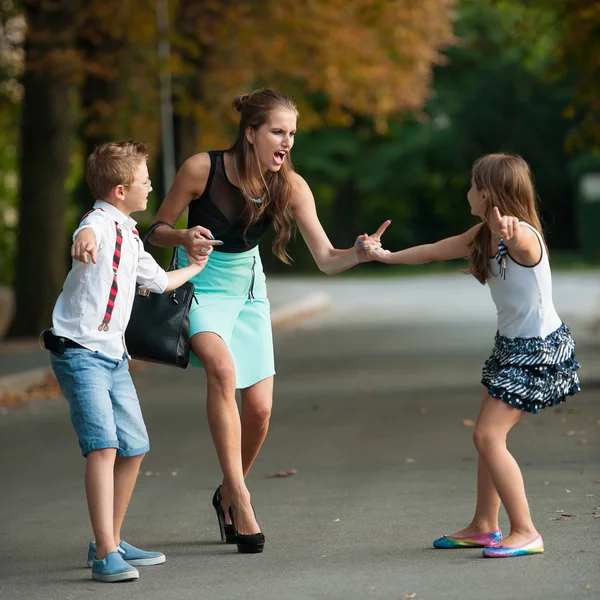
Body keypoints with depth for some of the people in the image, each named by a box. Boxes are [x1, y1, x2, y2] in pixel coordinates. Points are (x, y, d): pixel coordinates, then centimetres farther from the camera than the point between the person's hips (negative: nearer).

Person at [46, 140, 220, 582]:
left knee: (134, 447, 10)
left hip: (114, 356, 9)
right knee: (103, 445, -19)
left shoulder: (131, 238, 18)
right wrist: (84, 240, -62)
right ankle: (105, 554, -21)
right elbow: (88, 232, -39)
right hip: (80, 352, -9)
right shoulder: (101, 223, -11)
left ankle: (112, 542, 23)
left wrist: (195, 269, 52)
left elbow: (158, 281, 37)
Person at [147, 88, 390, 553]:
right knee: (223, 368, -32)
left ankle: (228, 494, 28)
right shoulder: (202, 169, -22)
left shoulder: (290, 186, -16)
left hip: (249, 293, 3)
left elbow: (327, 260, -19)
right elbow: (158, 230, -10)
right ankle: (240, 500, -28)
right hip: (200, 289, -3)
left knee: (259, 409, -2)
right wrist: (184, 238, -31)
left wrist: (358, 254, -40)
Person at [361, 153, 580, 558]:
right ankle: (484, 526, 26)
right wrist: (386, 255, 23)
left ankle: (526, 532, -12)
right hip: (511, 344, 10)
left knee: (489, 436, -15)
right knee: (488, 436, 14)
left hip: (540, 349, -10)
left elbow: (518, 240, -49)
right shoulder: (484, 236, 6)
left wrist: (510, 233, -72)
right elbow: (433, 252, 20)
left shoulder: (523, 237, -23)